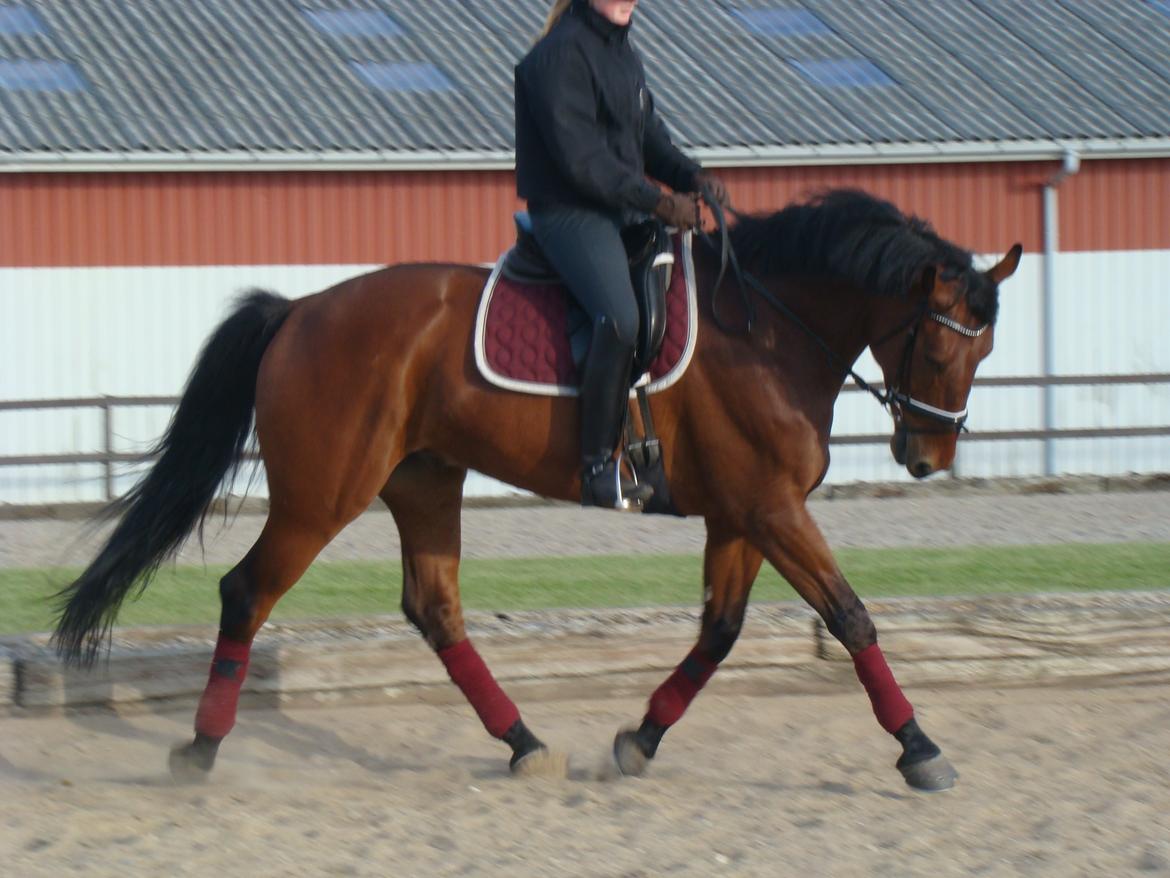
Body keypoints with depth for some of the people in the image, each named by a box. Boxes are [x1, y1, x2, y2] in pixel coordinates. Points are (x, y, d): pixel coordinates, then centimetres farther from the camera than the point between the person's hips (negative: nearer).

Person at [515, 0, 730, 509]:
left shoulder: (622, 52, 17)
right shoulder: (562, 53, -13)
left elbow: (649, 137, 20)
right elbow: (580, 159, -19)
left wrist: (691, 178, 0)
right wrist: (660, 203, -19)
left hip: (626, 215, 10)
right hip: (571, 214, -10)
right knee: (621, 318, -30)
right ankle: (598, 468, -27)